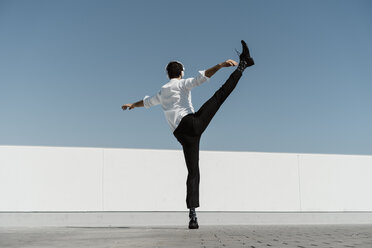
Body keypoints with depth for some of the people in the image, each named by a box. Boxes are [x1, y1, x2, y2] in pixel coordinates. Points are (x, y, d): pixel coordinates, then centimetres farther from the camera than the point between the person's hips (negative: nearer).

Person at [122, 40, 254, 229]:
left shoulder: (162, 92, 29)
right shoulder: (182, 84, 14)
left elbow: (146, 101, 48)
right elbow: (201, 77, -4)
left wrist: (132, 105, 67)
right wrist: (220, 65, -13)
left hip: (181, 135, 4)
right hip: (191, 122, -4)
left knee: (193, 173, 3)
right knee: (221, 93, -4)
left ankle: (192, 215, -6)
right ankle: (242, 64, -14)